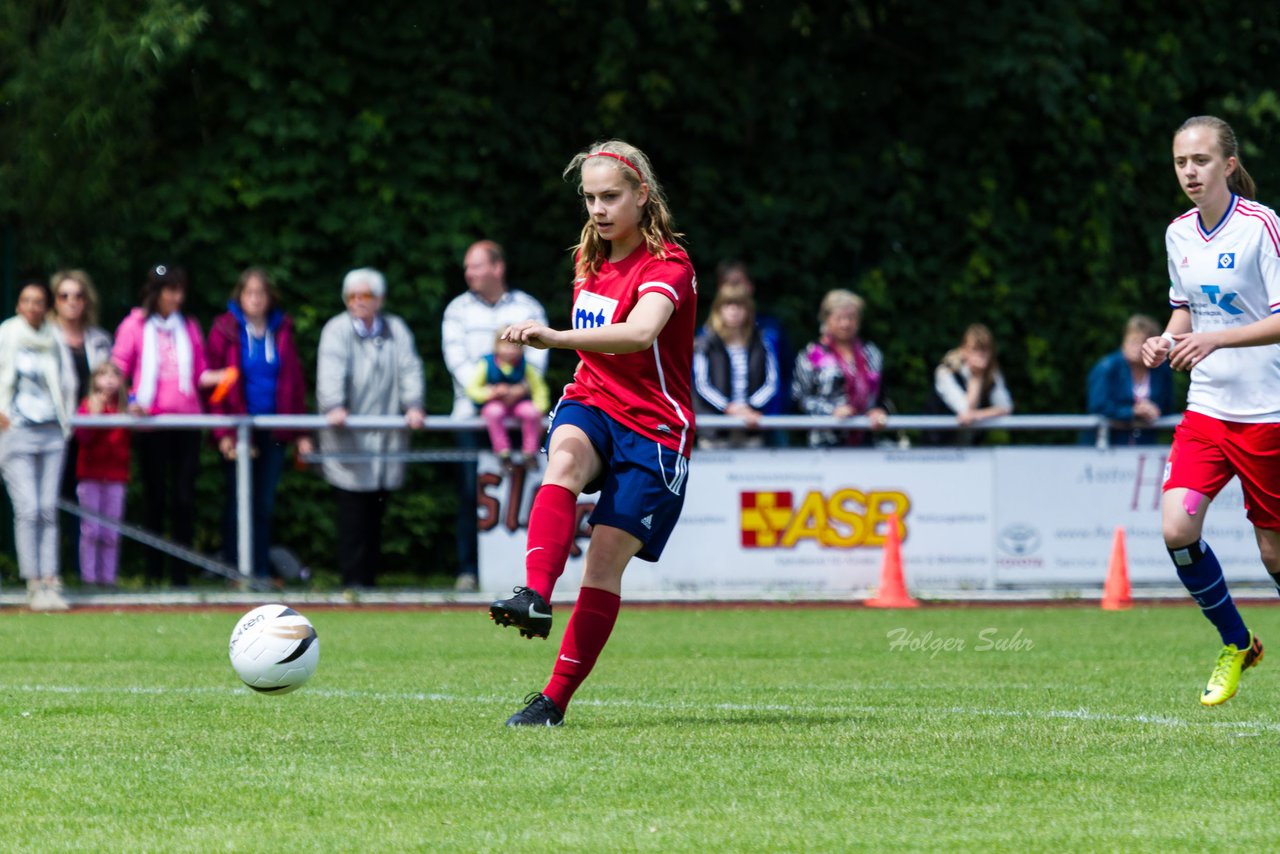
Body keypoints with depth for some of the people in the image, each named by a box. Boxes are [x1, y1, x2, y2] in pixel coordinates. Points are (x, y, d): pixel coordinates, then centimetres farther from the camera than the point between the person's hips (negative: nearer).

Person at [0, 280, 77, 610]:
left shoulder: (53, 341, 10)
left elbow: (66, 381, 22)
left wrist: (66, 415, 11)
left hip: (51, 433, 3)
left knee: (48, 509, 0)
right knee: (28, 508, -11)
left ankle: (50, 583, 0)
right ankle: (34, 585, -8)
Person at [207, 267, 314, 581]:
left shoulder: (282, 330, 9)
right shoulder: (226, 330, -1)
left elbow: (295, 381, 10)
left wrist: (301, 433, 4)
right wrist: (222, 432, -12)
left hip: (273, 433, 3)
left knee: (265, 505, 4)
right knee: (238, 503, -2)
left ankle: (261, 571, 8)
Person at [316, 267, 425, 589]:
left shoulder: (396, 330, 13)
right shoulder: (337, 330, 2)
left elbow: (409, 368, 3)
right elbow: (331, 370, -13)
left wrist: (413, 405, -14)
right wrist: (334, 406, -30)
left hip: (386, 438, 3)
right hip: (348, 439, -3)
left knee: (375, 513, 5)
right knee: (353, 512, -9)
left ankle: (369, 579, 13)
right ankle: (352, 580, -7)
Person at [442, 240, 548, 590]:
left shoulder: (528, 308, 10)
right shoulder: (458, 309, 10)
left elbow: (537, 357, 0)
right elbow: (457, 358, -2)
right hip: (472, 414, 0)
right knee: (471, 492, -6)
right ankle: (468, 569, -3)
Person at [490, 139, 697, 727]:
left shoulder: (667, 265, -14)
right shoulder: (589, 260, 10)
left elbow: (640, 332, -36)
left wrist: (556, 337, -49)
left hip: (654, 429, -5)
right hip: (591, 403, 5)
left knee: (606, 561, -10)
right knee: (564, 459, -32)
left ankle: (556, 698, -1)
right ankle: (534, 598, -52)